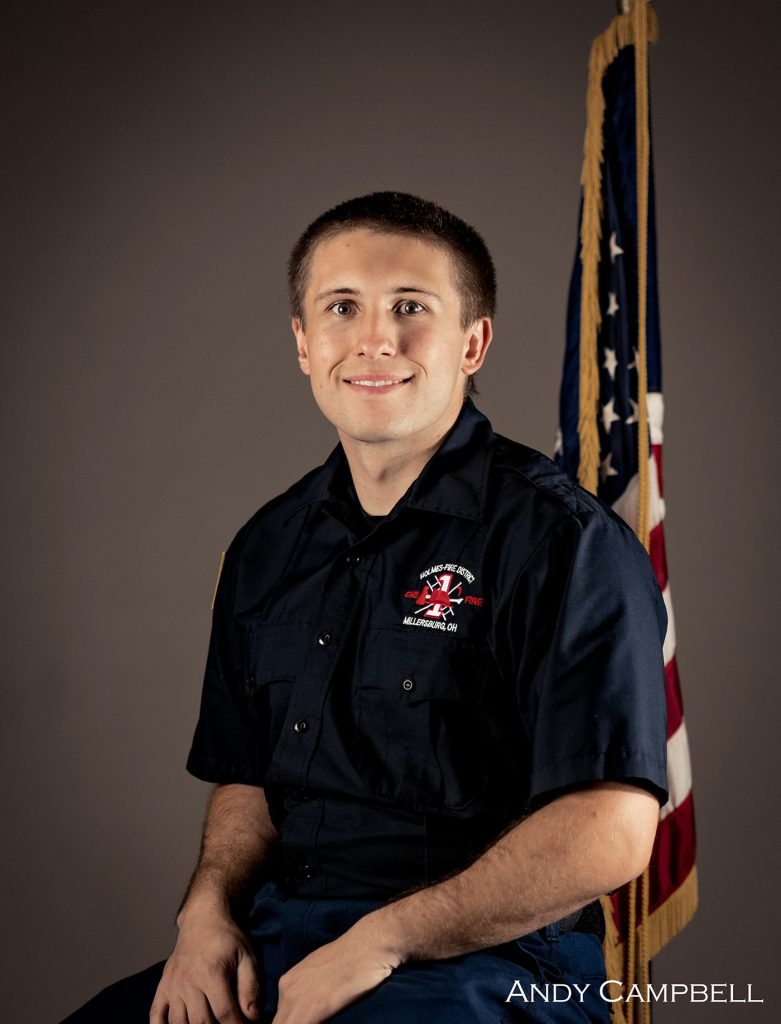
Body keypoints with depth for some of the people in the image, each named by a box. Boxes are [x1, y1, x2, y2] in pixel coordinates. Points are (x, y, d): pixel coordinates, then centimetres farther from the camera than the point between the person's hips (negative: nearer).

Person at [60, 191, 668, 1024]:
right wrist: (210, 905, 0)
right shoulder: (268, 548, 12)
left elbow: (611, 831, -17)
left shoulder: (561, 540, -10)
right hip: (274, 943, 6)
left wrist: (381, 941, -18)